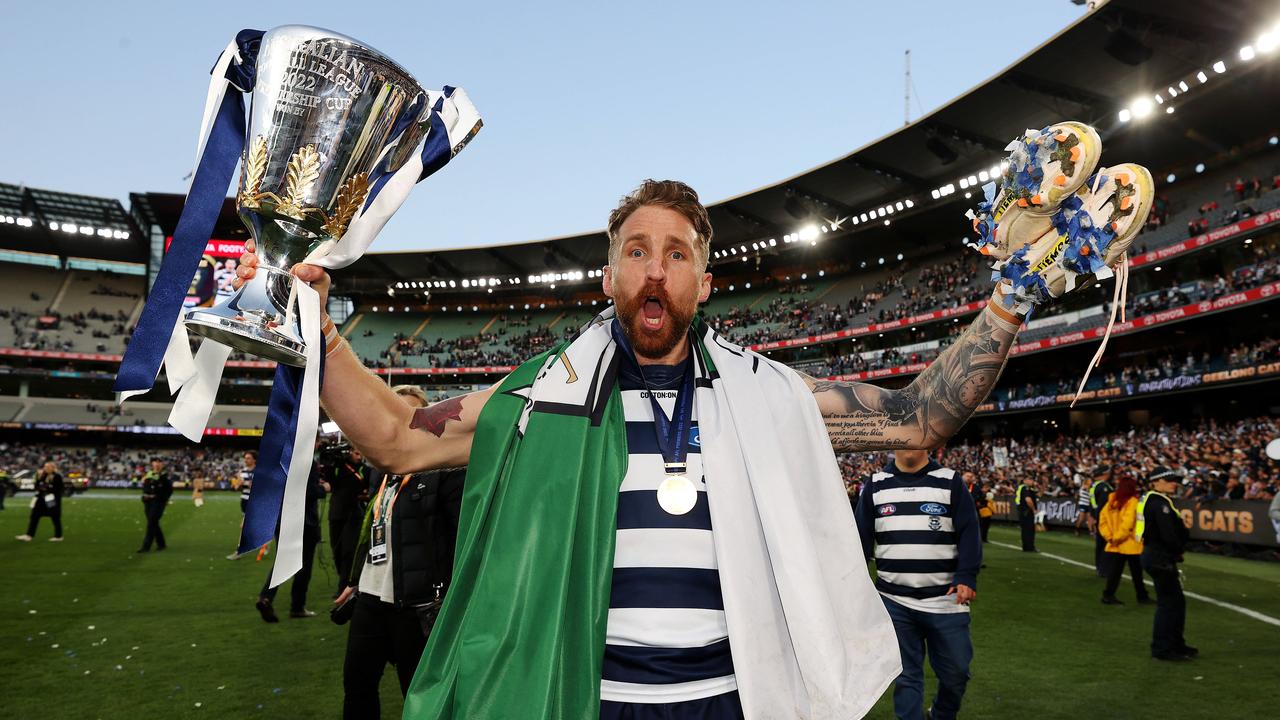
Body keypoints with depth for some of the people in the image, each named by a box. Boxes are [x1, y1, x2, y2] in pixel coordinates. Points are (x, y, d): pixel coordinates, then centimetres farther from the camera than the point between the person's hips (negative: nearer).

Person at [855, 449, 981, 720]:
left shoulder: (950, 482, 1)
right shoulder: (876, 485, 5)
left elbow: (969, 533, -4)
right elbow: (862, 536, 7)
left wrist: (966, 577, -15)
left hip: (945, 600, 0)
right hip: (895, 603, 1)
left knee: (955, 672, 10)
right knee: (906, 676, 6)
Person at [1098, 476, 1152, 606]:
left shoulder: (1112, 501, 4)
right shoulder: (1132, 502, -13)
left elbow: (1102, 520, 2)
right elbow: (1128, 523, -22)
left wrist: (1110, 536, 0)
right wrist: (1117, 538, -14)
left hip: (1114, 545, 5)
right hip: (1130, 545, -5)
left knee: (1114, 571, 9)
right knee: (1137, 573, 10)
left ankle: (1108, 595, 6)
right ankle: (1142, 597, 21)